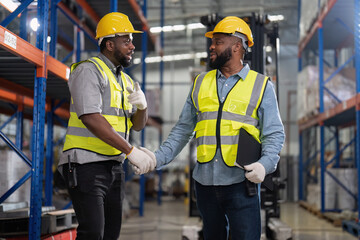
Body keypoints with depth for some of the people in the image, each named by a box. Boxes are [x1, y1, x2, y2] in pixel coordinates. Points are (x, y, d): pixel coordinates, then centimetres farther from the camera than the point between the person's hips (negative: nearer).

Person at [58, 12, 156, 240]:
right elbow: (91, 118, -22)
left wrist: (142, 106, -9)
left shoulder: (125, 80, 17)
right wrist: (130, 150, -25)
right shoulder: (89, 70, -9)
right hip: (86, 164, -8)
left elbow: (138, 125, 16)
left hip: (114, 166, 8)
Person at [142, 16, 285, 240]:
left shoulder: (261, 85, 4)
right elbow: (183, 129, 15)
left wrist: (264, 164, -19)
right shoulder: (201, 83, 14)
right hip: (205, 180, 4)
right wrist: (159, 157, 2)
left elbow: (274, 134, 0)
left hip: (240, 181, -4)